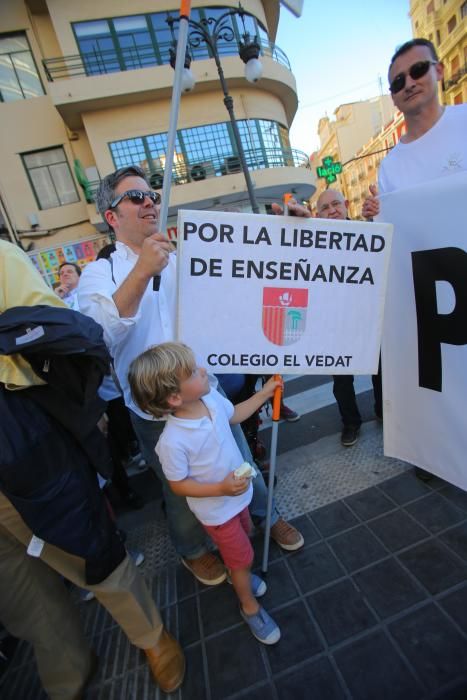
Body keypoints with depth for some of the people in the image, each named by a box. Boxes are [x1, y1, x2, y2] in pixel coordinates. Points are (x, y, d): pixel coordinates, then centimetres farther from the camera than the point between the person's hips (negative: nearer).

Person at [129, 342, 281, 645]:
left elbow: (233, 415, 1)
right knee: (243, 557, 17)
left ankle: (238, 573, 65)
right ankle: (250, 606, 49)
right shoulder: (173, 441, -38)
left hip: (237, 494, 6)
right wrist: (221, 489, -30)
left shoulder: (211, 398, -21)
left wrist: (264, 393, -1)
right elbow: (178, 486, -22)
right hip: (217, 509, -6)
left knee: (241, 542, 32)